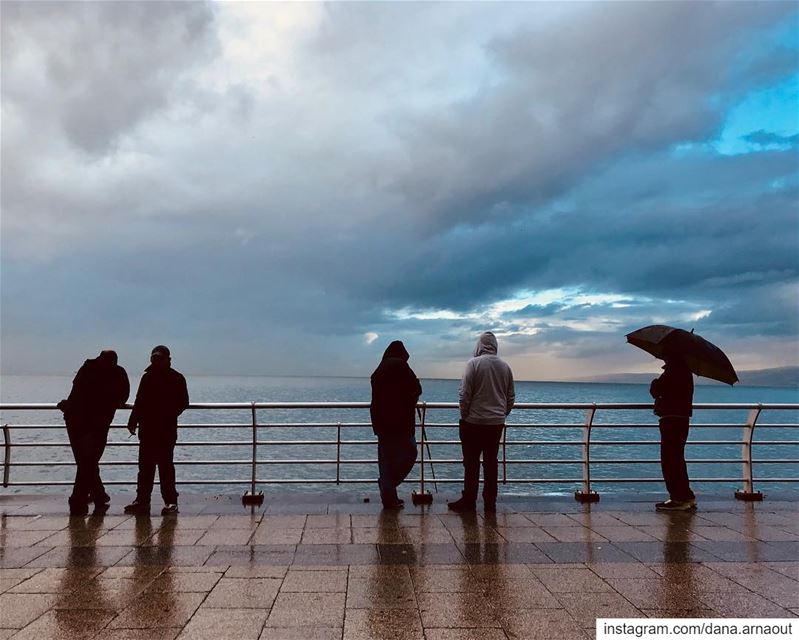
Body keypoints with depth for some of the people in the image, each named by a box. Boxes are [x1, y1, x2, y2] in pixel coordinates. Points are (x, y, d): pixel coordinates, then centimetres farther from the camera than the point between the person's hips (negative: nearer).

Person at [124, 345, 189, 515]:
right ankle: (142, 500, 16)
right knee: (145, 465, 9)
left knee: (165, 466, -5)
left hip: (166, 430, -5)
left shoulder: (176, 378, -1)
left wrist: (169, 415, -16)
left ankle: (170, 501, 0)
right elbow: (139, 402, 18)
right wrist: (133, 421, 11)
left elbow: (183, 403, -3)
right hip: (147, 428, 5)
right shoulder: (148, 377, 14)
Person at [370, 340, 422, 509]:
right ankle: (387, 484, -3)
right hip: (400, 421, -8)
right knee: (409, 452, 4)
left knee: (386, 457, 11)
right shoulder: (400, 365, -8)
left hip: (380, 421, 8)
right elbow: (416, 389, -8)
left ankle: (388, 497, 14)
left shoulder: (378, 370, 13)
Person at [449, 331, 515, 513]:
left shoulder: (474, 363, -10)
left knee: (471, 463, 4)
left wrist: (464, 415, 0)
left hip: (474, 422, -4)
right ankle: (490, 503, 14)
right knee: (491, 463, 11)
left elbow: (465, 394, -12)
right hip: (497, 423, 4)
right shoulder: (505, 366, 4)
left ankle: (469, 501, 7)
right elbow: (511, 397, 10)